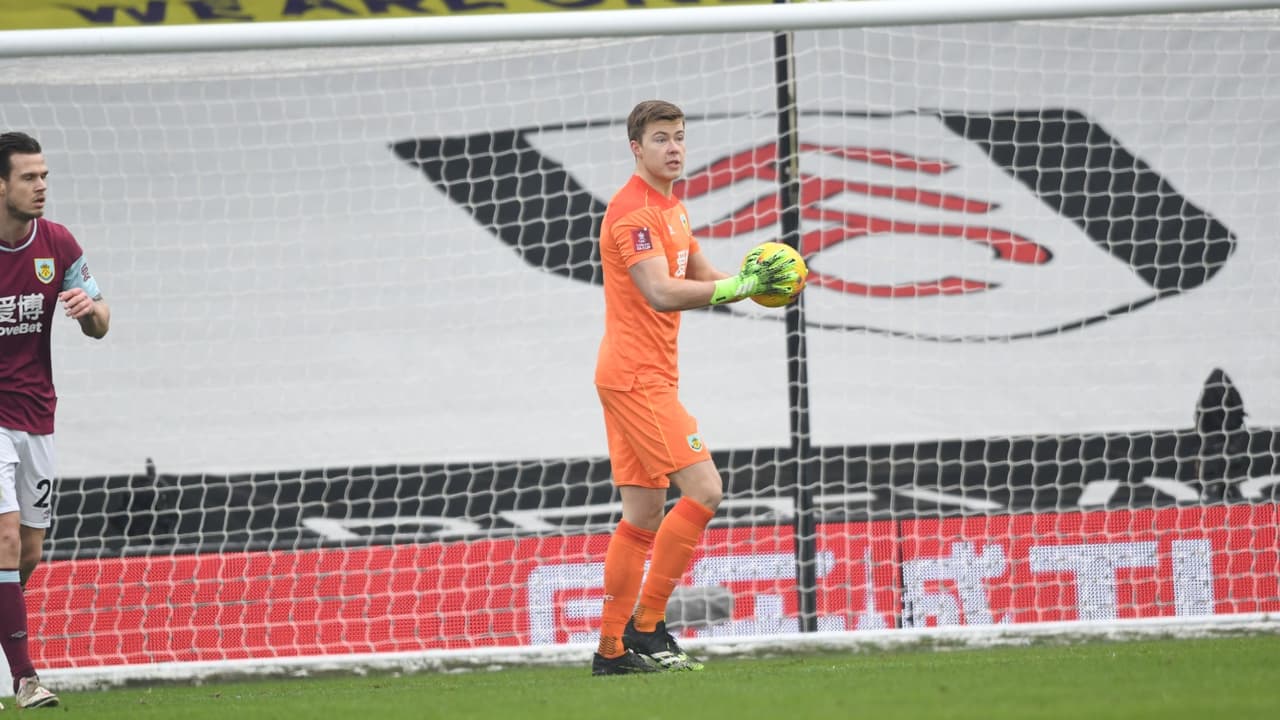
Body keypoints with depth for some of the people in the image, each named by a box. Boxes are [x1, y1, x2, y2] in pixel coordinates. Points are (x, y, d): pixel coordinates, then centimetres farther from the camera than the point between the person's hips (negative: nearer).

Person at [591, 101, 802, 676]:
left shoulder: (670, 207, 18)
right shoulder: (634, 212, -15)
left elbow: (701, 276, 22)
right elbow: (661, 293, -25)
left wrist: (755, 283, 2)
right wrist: (741, 285, -27)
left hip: (647, 375, 10)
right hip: (636, 375, -10)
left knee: (644, 514, 9)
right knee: (702, 489, -15)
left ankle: (612, 649, 10)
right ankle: (646, 627, -11)